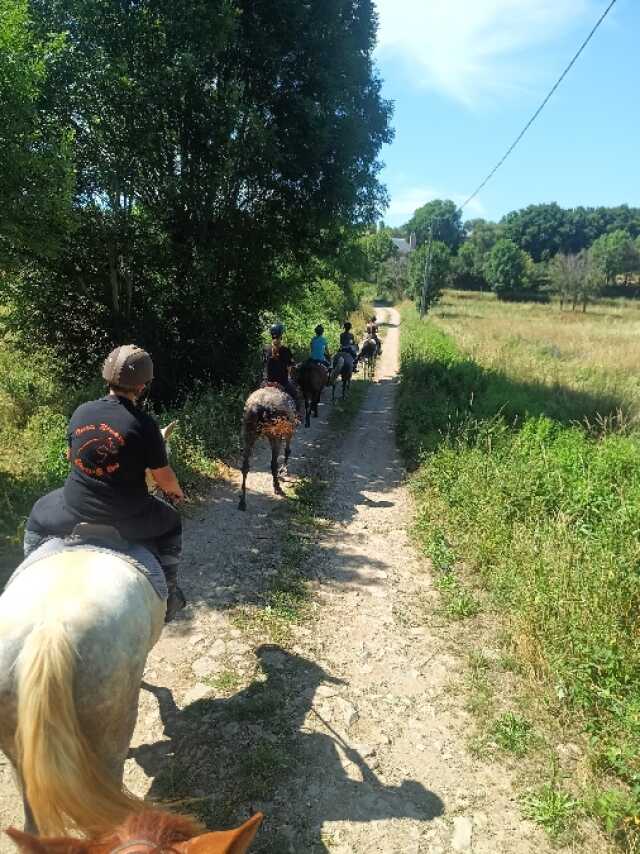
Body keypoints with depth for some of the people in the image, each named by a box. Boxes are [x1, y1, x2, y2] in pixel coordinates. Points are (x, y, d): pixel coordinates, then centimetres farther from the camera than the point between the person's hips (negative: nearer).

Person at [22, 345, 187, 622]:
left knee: (38, 520, 36)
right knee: (172, 525, 27)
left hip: (75, 510, 3)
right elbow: (164, 478, -9)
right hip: (126, 517, -3)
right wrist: (177, 492, 14)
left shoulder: (82, 411, -3)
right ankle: (168, 594, 31)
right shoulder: (144, 424, -15)